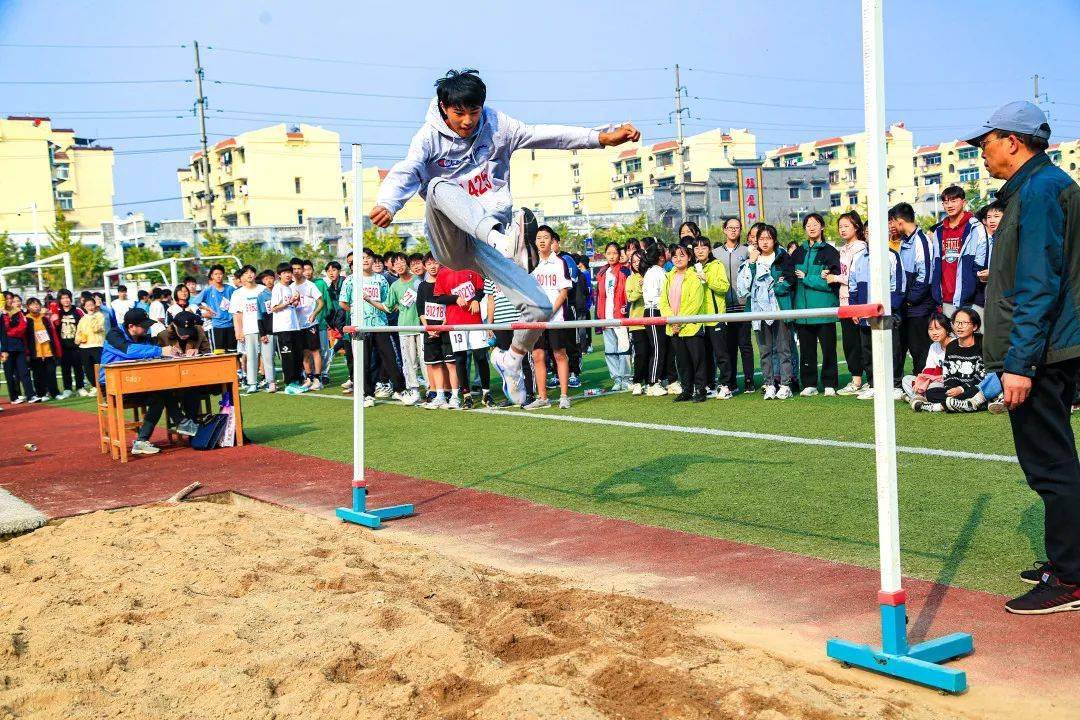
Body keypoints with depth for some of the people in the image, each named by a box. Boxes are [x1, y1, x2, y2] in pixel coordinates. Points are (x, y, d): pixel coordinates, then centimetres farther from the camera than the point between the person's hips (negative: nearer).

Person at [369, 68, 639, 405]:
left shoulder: (497, 126, 5)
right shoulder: (430, 137, -5)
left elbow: (545, 134, -3)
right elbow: (406, 172, -23)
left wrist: (601, 137, -14)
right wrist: (387, 204, -45)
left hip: (488, 240, 3)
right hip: (450, 242, -3)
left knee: (540, 307, -10)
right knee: (440, 185, -33)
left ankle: (510, 360, 20)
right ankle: (505, 238, -51)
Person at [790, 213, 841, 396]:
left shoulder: (830, 252, 1)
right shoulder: (798, 253, 14)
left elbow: (832, 282, -8)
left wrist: (805, 278, -8)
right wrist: (818, 279, -4)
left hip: (824, 310, -3)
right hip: (803, 309, 3)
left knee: (828, 348, 0)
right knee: (806, 349, 6)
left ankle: (830, 384, 8)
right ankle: (809, 384, 14)